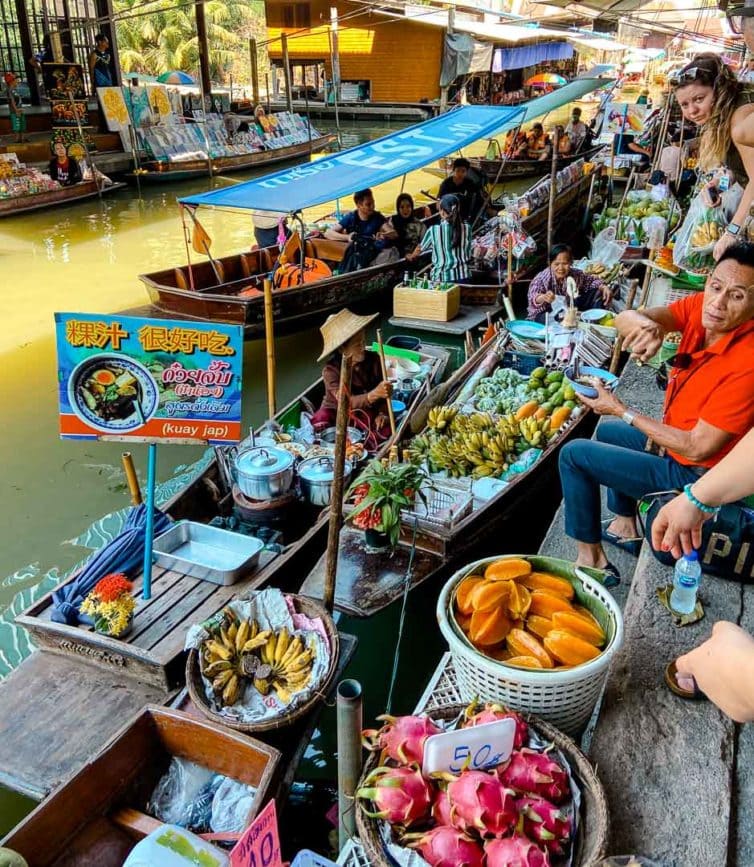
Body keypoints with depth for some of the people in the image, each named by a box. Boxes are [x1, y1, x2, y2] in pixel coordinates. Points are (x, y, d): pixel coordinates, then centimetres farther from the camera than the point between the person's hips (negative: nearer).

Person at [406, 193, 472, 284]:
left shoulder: (434, 230, -6)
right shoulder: (466, 228, 0)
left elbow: (420, 249, 11)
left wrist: (410, 256, 33)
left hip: (442, 278, -2)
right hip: (463, 277, 2)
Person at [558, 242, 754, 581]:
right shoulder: (701, 308, -13)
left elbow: (697, 448, -27)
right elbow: (624, 318, -20)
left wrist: (621, 411, -19)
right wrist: (645, 324, -45)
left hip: (694, 473, -8)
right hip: (678, 442, 8)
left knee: (573, 454, -6)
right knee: (606, 430, 27)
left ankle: (591, 559, 6)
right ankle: (625, 527, 35)